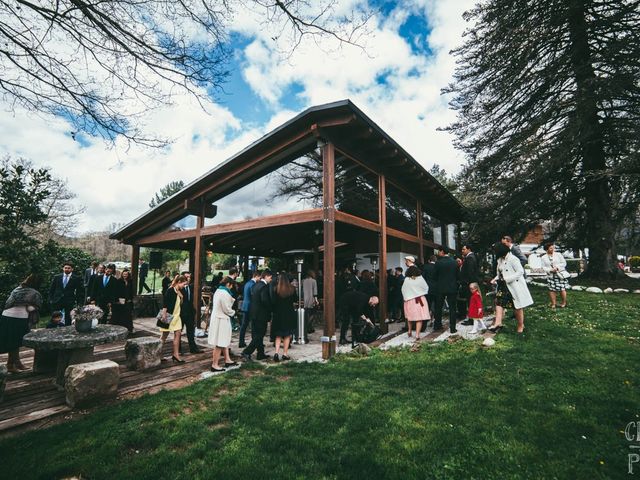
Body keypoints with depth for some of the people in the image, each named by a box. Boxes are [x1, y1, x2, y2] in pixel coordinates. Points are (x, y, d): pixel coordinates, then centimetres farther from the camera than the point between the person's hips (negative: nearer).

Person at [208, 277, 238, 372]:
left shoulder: (218, 291, 8)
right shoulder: (225, 293, -21)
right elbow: (227, 309, -18)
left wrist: (231, 300, 1)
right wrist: (233, 312, 1)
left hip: (217, 317, 10)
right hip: (221, 320, -10)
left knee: (225, 341, 20)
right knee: (220, 343, 1)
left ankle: (227, 360, 31)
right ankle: (215, 365, 10)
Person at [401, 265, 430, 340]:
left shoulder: (406, 280, -7)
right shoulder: (420, 278, -7)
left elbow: (403, 290, -1)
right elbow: (426, 288, 3)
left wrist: (405, 297, 15)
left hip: (409, 300, 1)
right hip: (420, 300, -1)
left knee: (410, 317, 19)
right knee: (419, 318, 0)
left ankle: (409, 331, 30)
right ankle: (417, 334, -5)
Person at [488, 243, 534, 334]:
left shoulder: (513, 259, -17)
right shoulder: (500, 260, 9)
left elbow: (520, 271, -21)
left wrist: (507, 279, -25)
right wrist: (495, 279, 1)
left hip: (514, 286, -8)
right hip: (504, 286, 8)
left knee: (518, 307, 6)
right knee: (499, 302, -5)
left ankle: (521, 325, 22)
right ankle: (498, 323, -8)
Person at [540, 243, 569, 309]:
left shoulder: (558, 254, 3)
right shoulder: (543, 257, 5)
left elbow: (564, 263, 2)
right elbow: (544, 267, 3)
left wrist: (557, 267, -13)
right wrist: (550, 270, -15)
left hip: (560, 274, -1)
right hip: (551, 275, 1)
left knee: (562, 289, 0)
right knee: (551, 290, -2)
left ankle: (564, 303, 18)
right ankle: (553, 304, 8)